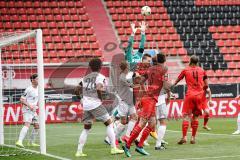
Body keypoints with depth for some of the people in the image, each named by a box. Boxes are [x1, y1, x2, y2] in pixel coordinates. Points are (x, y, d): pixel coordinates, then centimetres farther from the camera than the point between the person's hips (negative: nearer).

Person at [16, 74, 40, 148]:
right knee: (27, 125, -23)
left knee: (37, 126, 11)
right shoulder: (29, 89, -14)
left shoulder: (38, 89, 10)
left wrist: (37, 106, 9)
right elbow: (21, 100, -14)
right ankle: (19, 141, -32)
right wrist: (29, 105, -25)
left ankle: (31, 142, 25)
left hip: (33, 111, 8)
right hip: (27, 110, -8)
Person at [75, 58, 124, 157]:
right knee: (109, 123, 3)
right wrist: (101, 98, -5)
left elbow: (83, 90, 14)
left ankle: (79, 151, 9)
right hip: (95, 104, -6)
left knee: (86, 128, 15)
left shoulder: (85, 78, 15)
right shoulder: (100, 77, -3)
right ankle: (113, 148, -4)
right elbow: (98, 89, -19)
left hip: (85, 105, 6)